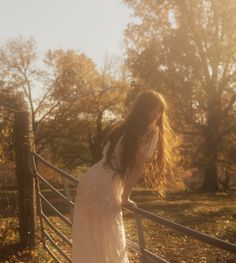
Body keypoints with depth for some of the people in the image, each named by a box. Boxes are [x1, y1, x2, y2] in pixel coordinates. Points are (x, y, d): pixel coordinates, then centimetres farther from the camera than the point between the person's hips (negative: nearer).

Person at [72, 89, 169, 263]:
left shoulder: (125, 127, 19)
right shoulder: (151, 131, -3)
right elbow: (138, 167, -8)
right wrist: (125, 197, 2)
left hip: (89, 180, 8)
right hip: (105, 188, -8)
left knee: (87, 243, 17)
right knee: (110, 245, 3)